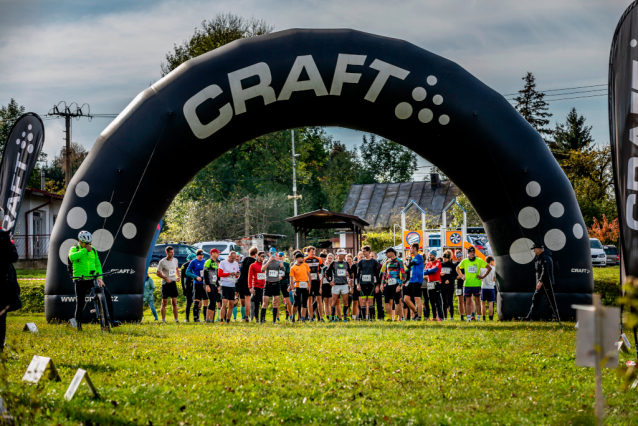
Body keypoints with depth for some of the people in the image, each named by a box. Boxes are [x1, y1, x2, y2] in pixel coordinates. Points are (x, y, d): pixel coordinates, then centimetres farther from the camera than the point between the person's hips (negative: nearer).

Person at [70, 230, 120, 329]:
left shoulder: (93, 250, 13)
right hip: (81, 280, -3)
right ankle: (78, 324, 19)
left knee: (107, 295, -11)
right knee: (80, 303, -3)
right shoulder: (74, 249, 0)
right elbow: (72, 257, -24)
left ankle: (112, 321, -8)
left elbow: (97, 265, 10)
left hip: (93, 279, 3)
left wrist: (99, 277, -5)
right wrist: (84, 250, -17)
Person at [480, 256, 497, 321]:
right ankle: (491, 317, -5)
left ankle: (483, 318, 7)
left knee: (483, 303, 9)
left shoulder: (482, 268, 0)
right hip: (491, 287, -1)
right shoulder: (494, 268, -3)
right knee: (491, 303, -1)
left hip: (483, 287, 1)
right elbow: (495, 279, 1)